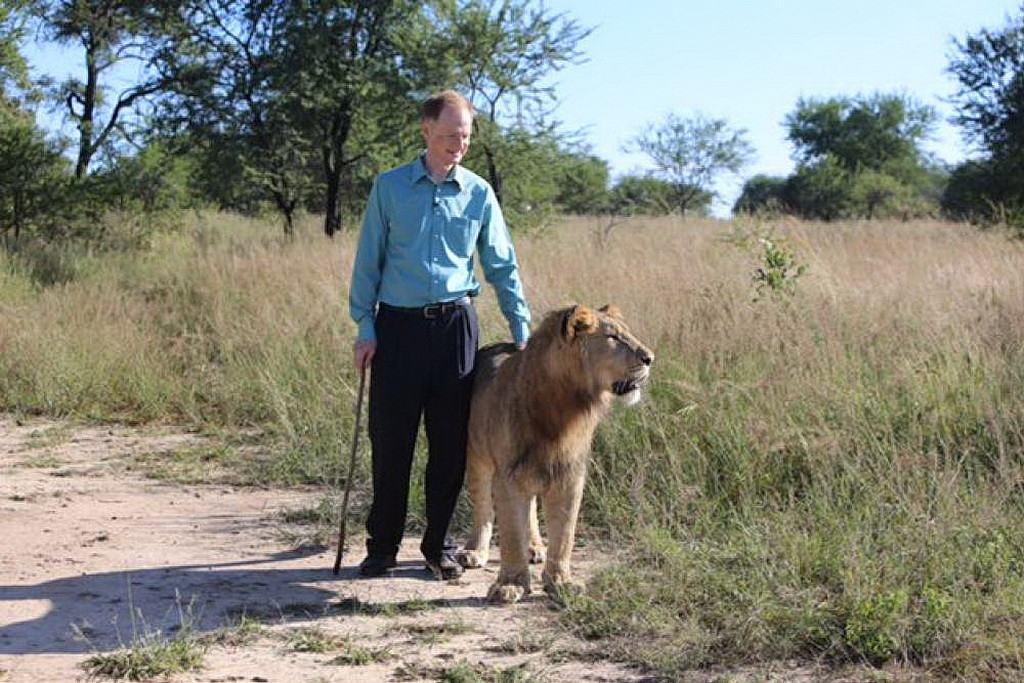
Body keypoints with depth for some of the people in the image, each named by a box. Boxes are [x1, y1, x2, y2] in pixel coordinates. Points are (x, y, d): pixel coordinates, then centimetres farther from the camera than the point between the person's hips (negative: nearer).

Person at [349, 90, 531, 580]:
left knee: (450, 443, 5)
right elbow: (368, 262, 4)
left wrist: (521, 330, 5)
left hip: (456, 324, 1)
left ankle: (439, 545, 18)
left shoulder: (479, 193, 6)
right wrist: (365, 327, -2)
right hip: (399, 324, -1)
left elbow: (502, 266, 10)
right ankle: (382, 546, 14)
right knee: (390, 441, 1)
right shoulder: (390, 187, 2)